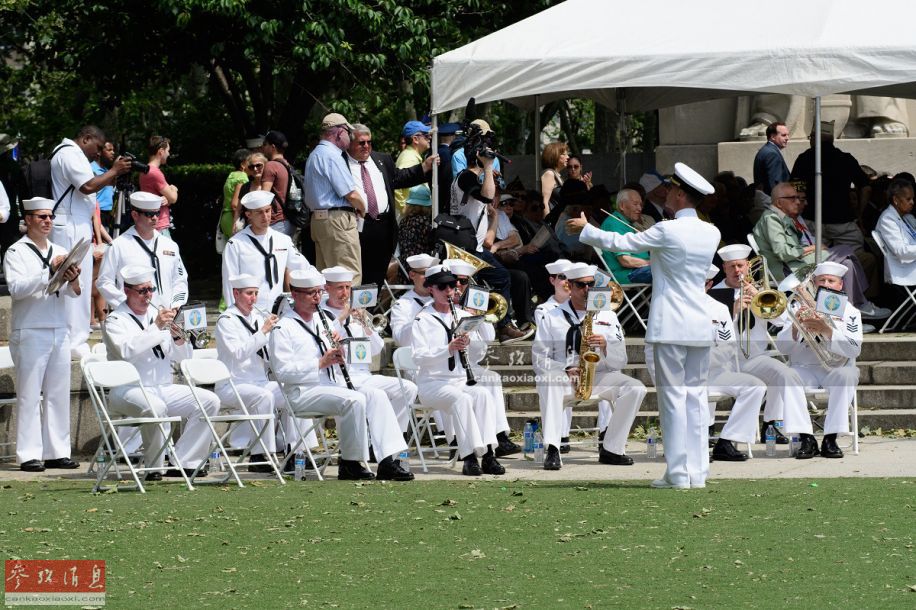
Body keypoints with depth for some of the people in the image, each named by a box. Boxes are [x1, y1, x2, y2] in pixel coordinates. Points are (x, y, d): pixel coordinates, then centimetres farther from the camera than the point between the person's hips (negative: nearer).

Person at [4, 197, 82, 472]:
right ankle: (29, 455, -6)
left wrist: (72, 279, -10)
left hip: (59, 330, 6)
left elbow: (73, 293, 13)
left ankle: (57, 452, 10)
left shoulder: (60, 252, 15)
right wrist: (50, 271, -20)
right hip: (29, 332, -6)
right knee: (29, 394, -6)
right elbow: (17, 287, -16)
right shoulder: (17, 252, -2)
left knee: (59, 393, 5)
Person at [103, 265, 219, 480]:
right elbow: (126, 350, -22)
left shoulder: (158, 315, 18)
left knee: (209, 401, -10)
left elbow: (182, 357, 17)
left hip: (164, 389, 7)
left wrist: (177, 337, -4)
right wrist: (156, 327, -21)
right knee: (154, 407, -38)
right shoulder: (115, 321, 0)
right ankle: (153, 467, -23)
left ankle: (184, 462, -12)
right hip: (129, 390, -7)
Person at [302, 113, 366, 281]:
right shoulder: (332, 155, -12)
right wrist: (362, 209, 6)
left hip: (318, 218, 10)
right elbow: (351, 194, -16)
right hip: (337, 220, -10)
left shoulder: (315, 155, 19)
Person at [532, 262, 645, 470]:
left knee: (636, 388, -23)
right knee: (548, 384, -37)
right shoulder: (553, 317, 7)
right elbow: (539, 356, 0)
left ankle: (611, 450, -16)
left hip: (600, 377, 2)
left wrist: (605, 345, -14)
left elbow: (621, 361, 8)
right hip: (564, 376, -2)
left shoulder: (607, 316, 12)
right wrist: (566, 370, -17)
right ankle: (552, 450, -43)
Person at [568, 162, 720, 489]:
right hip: (700, 327, 6)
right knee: (696, 396, 8)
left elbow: (620, 243, -2)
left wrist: (585, 229, 14)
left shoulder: (666, 232, -12)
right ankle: (698, 471, 7)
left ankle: (678, 473, -3)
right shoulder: (711, 234, 6)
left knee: (673, 398, -3)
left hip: (670, 327, -6)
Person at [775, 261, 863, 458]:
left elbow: (854, 349, -10)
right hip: (804, 368, 1)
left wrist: (826, 329, -22)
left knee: (846, 375, -35)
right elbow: (782, 347, 4)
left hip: (836, 368, -1)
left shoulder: (849, 312, 7)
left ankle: (830, 439, -35)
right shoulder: (801, 308, 12)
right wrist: (796, 326, -15)